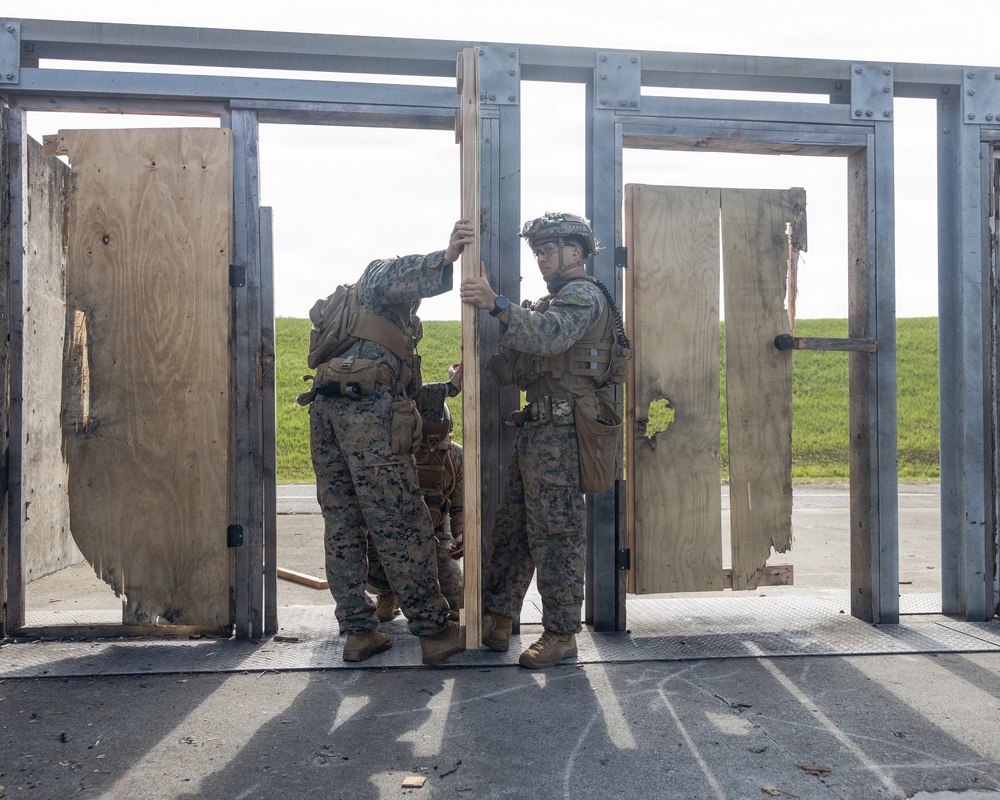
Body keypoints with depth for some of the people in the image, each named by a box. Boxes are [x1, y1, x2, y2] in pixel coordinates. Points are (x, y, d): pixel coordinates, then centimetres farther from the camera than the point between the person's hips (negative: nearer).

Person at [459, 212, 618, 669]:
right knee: (512, 525, 12)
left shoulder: (583, 295, -6)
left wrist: (496, 305, -36)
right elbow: (521, 367, 19)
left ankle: (562, 635, 6)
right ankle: (497, 618, 20)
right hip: (537, 427, 10)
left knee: (555, 533, -4)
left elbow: (548, 336, -28)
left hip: (559, 432, -10)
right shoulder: (550, 302, 25)